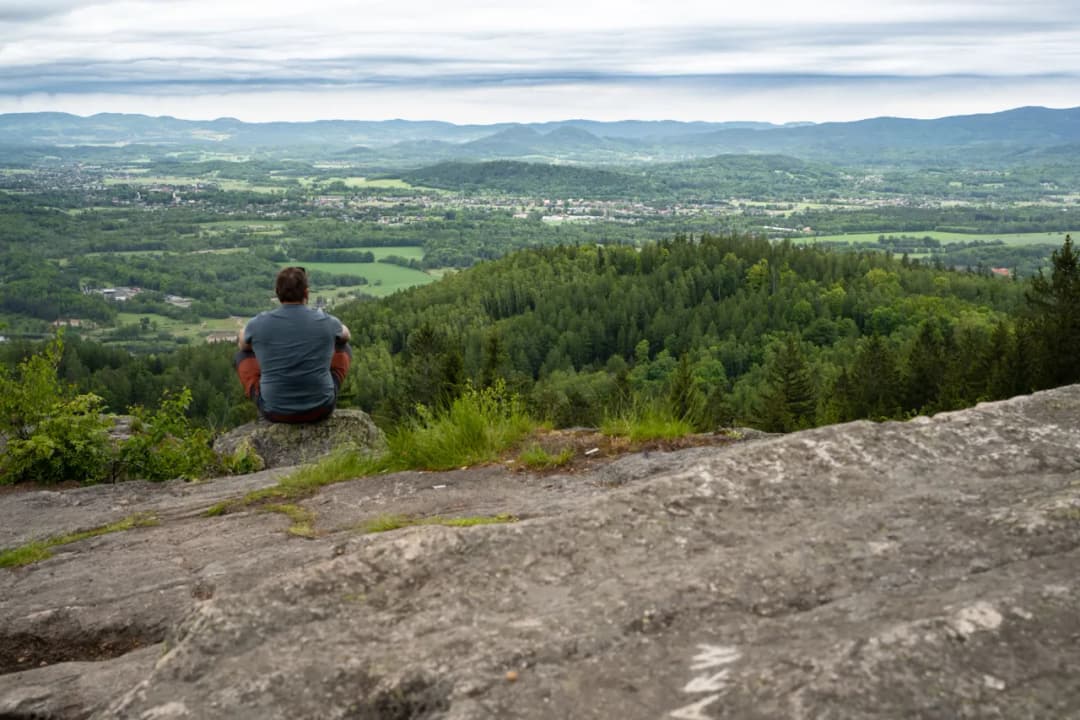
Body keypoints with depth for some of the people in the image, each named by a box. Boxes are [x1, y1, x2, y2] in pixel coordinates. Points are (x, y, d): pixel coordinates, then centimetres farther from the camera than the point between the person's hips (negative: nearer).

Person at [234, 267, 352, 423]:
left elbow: (243, 344, 18)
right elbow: (345, 335, 20)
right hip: (321, 408, 0)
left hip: (275, 411, 0)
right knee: (343, 348, 23)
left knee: (243, 355, 24)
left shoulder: (258, 324, -8)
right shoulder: (327, 322, -7)